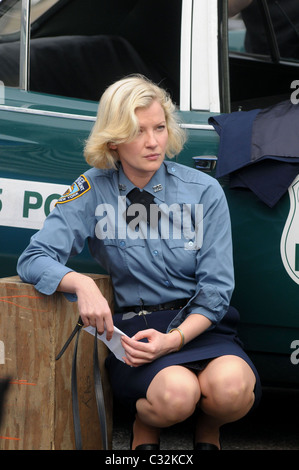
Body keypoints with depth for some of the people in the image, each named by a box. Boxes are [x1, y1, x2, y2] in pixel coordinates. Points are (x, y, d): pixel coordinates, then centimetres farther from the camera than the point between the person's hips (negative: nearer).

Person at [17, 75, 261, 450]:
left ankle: (208, 429, 5)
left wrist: (175, 339, -17)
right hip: (135, 331, -1)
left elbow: (215, 289, 0)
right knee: (175, 392, -35)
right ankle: (146, 427, 2)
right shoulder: (93, 191, 0)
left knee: (231, 388, -33)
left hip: (200, 324, 2)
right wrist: (81, 283, -25)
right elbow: (34, 259, -4)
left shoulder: (204, 191, 1)